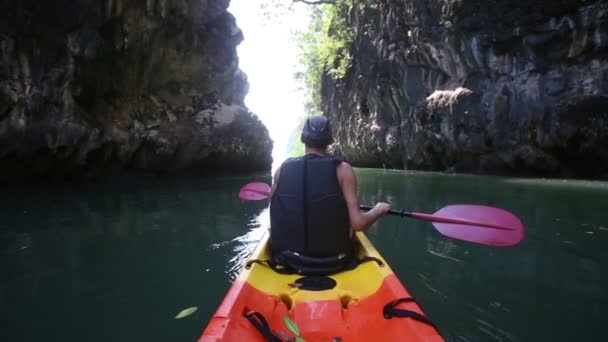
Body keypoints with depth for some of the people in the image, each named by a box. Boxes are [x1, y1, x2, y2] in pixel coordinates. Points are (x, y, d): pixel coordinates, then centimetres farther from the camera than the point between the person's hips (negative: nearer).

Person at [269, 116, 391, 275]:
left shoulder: (283, 169, -6)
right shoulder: (342, 169, -13)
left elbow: (275, 216, 5)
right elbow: (358, 223, -18)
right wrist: (378, 210, 4)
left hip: (289, 262, 2)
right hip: (334, 263, -2)